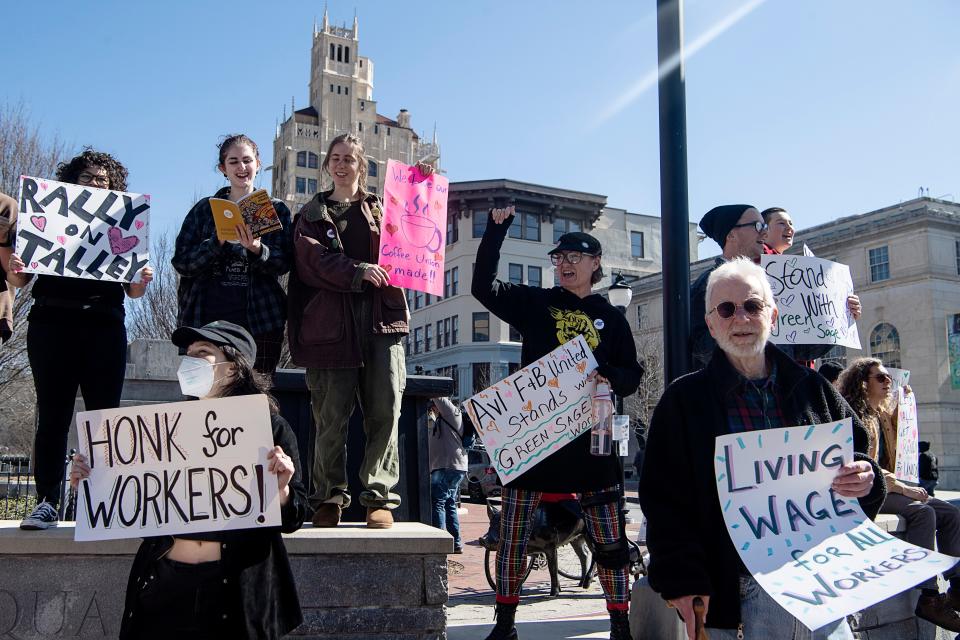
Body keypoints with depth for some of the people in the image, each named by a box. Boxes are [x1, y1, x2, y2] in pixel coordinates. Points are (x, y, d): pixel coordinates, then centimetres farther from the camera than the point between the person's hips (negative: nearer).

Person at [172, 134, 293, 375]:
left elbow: (283, 263, 1)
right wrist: (217, 242, -13)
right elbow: (181, 262, 4)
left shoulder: (276, 210, 12)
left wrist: (257, 250, -20)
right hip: (206, 318, 0)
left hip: (259, 322, 0)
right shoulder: (204, 209, 13)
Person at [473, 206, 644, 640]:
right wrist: (495, 232, -9)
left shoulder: (611, 318, 10)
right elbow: (484, 286, -2)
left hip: (590, 433, 0)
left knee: (609, 538, 3)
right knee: (512, 533, 3)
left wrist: (610, 377, -13)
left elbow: (633, 375, 10)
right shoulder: (536, 304, 8)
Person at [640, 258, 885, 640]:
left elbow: (858, 457, 16)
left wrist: (865, 480, -7)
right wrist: (683, 581, -11)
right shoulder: (684, 400, 1)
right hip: (740, 590, -2)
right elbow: (664, 500, -2)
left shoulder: (813, 389, 9)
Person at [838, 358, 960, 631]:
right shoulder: (856, 416, -12)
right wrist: (902, 487, -18)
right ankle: (929, 598, -28)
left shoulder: (884, 413, 14)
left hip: (886, 485, 10)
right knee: (923, 512, -29)